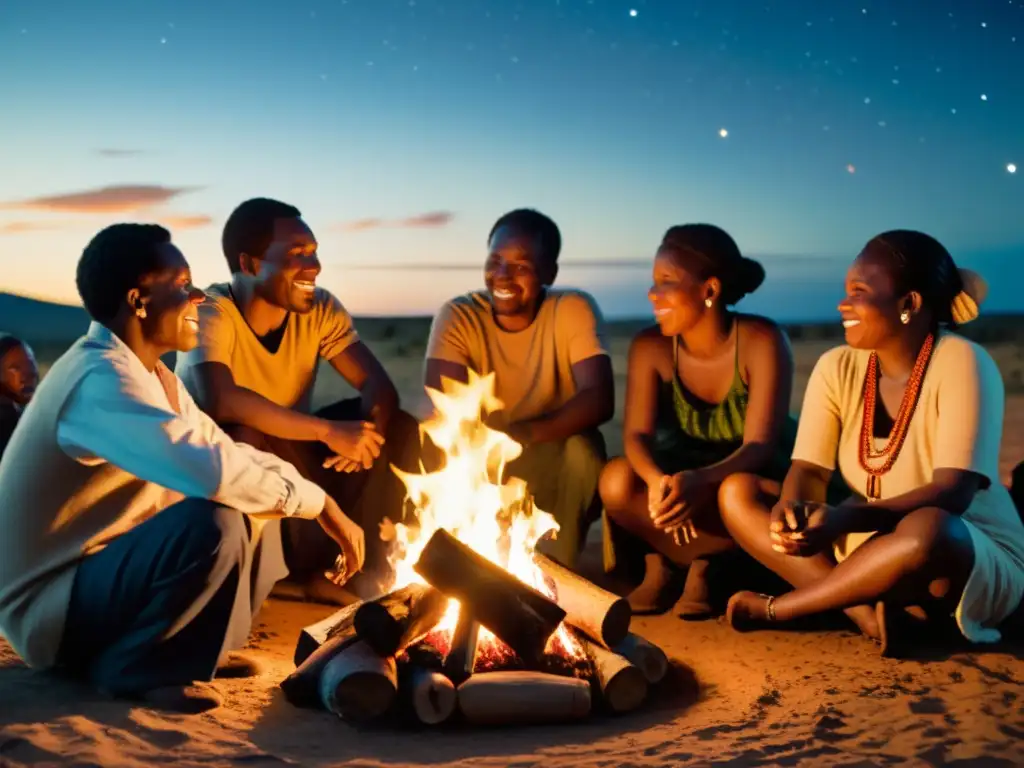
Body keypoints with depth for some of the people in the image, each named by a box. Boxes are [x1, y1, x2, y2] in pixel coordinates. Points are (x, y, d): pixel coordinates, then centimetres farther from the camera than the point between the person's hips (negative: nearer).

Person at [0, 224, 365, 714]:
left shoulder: (147, 373, 8)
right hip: (47, 604, -10)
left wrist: (320, 500, -3)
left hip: (98, 570, 10)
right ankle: (131, 667, -11)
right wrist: (318, 503, -24)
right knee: (212, 523, -31)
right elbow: (212, 470, -37)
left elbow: (225, 452, 10)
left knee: (255, 511, 7)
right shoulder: (101, 379, -25)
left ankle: (187, 648, 11)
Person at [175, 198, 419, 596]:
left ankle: (366, 558, -8)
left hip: (292, 456, 5)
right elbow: (219, 401, -41)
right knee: (252, 438, -38)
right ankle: (315, 567, -19)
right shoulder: (212, 313, -24)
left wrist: (369, 428, -36)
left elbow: (378, 384, -12)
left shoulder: (320, 309, -8)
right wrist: (328, 432, -42)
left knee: (399, 428, -11)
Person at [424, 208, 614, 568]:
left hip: (555, 465, -1)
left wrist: (530, 433, -41)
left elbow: (599, 400, -26)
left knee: (583, 447, -32)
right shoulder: (457, 316, -10)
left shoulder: (574, 309, -14)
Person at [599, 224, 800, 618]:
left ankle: (702, 567, -7)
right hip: (681, 475, 2)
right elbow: (636, 434, -21)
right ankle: (660, 567, -5)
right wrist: (656, 480, -46)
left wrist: (702, 481, -50)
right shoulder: (650, 347, -12)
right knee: (617, 480, -29)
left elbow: (760, 445, -28)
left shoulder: (762, 342, -22)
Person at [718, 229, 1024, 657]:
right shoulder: (838, 368, -1)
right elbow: (808, 471, -8)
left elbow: (953, 492, -27)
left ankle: (776, 608, -18)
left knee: (926, 531, -41)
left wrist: (846, 518, -40)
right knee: (737, 492, -9)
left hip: (978, 565, -5)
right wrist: (789, 507, -33)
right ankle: (869, 614, -23)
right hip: (868, 553, 6)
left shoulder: (961, 363, -17)